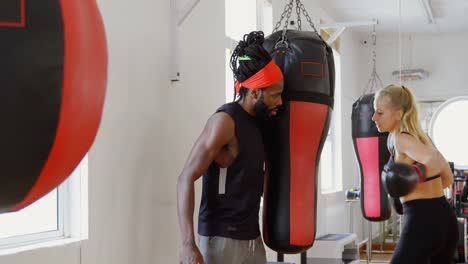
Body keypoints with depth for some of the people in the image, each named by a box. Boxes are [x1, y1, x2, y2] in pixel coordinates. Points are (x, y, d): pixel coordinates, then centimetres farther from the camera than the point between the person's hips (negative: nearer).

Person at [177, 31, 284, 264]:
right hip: (222, 237, -8)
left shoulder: (257, 122, 11)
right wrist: (189, 244, -25)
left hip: (252, 237, 8)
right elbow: (186, 178, -19)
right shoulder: (225, 121, -14)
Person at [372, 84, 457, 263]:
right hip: (446, 218, 9)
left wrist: (415, 176, -36)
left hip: (422, 220, -9)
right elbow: (448, 178, 23)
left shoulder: (400, 139, -10)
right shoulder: (419, 136, 17)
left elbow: (438, 161, -27)